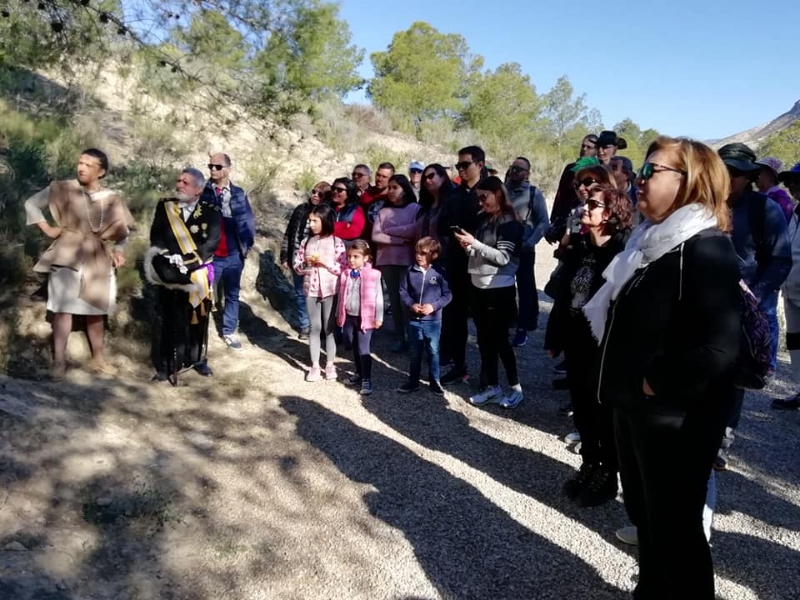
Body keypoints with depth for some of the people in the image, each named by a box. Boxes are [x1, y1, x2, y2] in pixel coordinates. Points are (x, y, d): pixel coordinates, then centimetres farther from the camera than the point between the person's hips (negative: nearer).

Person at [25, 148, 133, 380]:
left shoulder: (112, 199, 3)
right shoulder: (61, 189, -4)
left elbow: (122, 229, 14)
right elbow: (31, 204, 5)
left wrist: (119, 250, 2)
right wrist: (46, 228, -3)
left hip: (98, 259, 3)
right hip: (67, 254, -3)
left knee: (96, 309, 11)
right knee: (64, 307, -7)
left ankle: (97, 358, 22)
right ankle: (59, 361, -3)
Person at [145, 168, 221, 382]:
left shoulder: (211, 212, -1)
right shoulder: (164, 207, 5)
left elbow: (211, 243, -11)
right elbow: (156, 238, -2)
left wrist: (187, 262, -18)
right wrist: (172, 262, -16)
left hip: (199, 275, 0)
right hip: (169, 274, 0)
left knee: (198, 319, 11)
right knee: (168, 321, 0)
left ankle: (198, 360, 28)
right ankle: (165, 366, 8)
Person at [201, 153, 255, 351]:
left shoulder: (239, 193, 4)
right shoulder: (202, 192, -3)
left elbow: (248, 220, 7)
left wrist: (247, 245, 0)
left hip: (234, 254, 3)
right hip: (210, 254, -3)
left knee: (232, 295, 14)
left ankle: (229, 332, 27)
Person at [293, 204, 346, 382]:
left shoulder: (336, 242, -4)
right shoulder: (306, 242, 7)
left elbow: (343, 269, -8)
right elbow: (297, 267, 9)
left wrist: (324, 262, -17)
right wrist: (305, 263, -11)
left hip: (330, 291, -3)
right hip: (311, 290, 3)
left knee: (330, 328, 6)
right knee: (315, 328, 8)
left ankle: (330, 364, 17)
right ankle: (315, 366, 13)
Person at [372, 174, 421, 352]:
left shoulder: (415, 208, 2)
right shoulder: (383, 211, 13)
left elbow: (415, 231, -14)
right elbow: (375, 236, 0)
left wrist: (389, 231, -5)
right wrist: (401, 239, -11)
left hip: (407, 260, -4)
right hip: (386, 260, 4)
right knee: (394, 298, 7)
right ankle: (399, 338, 13)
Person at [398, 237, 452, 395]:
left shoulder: (439, 272, -10)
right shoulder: (411, 270, -3)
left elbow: (447, 295, -7)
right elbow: (403, 291, 4)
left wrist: (433, 306, -18)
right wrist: (411, 304, -11)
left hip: (433, 320, -2)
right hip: (414, 320, 2)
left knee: (433, 351, 10)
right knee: (415, 352, 14)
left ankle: (434, 381, 24)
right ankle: (413, 381, 26)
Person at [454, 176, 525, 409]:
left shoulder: (509, 223, -10)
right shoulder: (484, 220, 12)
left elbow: (503, 258, -19)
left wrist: (475, 243, -22)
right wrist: (468, 247, -2)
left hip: (500, 290, -7)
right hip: (479, 287, 7)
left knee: (499, 339, 0)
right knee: (484, 339, 10)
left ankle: (515, 387, 16)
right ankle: (492, 387, 21)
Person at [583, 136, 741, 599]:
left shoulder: (707, 250, -19)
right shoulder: (651, 242, 10)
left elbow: (717, 347, -29)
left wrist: (657, 383, -18)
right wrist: (624, 383, 9)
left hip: (675, 419, -9)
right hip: (635, 409, 9)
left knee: (675, 527, 7)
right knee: (644, 514, 23)